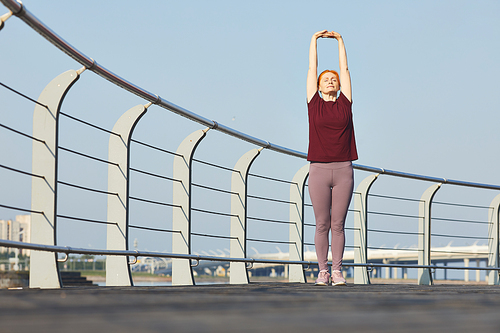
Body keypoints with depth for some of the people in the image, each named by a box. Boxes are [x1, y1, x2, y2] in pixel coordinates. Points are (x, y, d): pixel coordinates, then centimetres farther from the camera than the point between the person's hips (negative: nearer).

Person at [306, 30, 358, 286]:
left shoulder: (344, 104, 10)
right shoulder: (314, 103, 7)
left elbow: (345, 69, 14)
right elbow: (312, 69, 11)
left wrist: (340, 41, 19)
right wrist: (314, 40, 15)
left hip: (343, 171, 1)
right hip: (319, 169, -1)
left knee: (338, 224, 3)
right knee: (322, 224, 2)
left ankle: (337, 271, 7)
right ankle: (323, 271, 7)